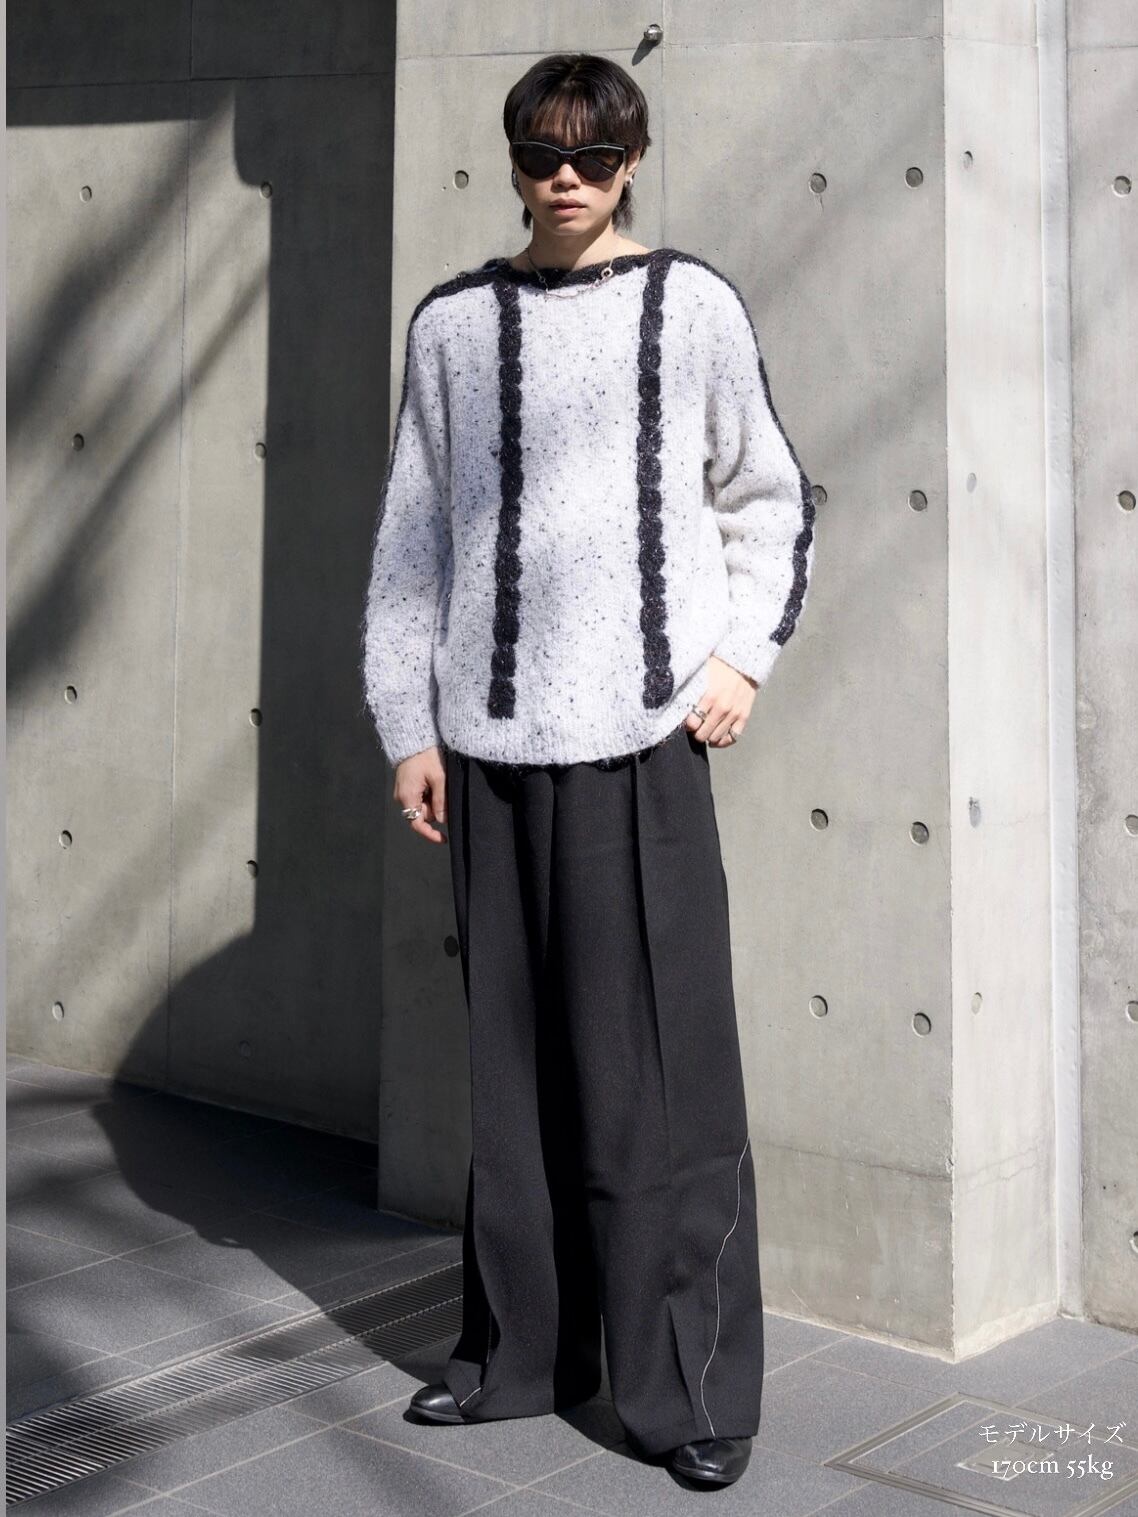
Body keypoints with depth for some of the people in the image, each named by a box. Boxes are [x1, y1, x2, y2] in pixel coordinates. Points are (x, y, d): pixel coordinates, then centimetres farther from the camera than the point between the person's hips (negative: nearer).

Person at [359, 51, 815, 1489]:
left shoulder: (692, 305, 5)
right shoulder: (455, 322, 9)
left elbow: (769, 499, 13)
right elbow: (412, 534, 10)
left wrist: (741, 653, 1)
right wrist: (408, 726, 7)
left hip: (643, 736, -2)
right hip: (491, 738, 3)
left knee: (662, 1074, -3)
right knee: (513, 1060, 9)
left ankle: (689, 1387, 7)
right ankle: (520, 1351, 23)